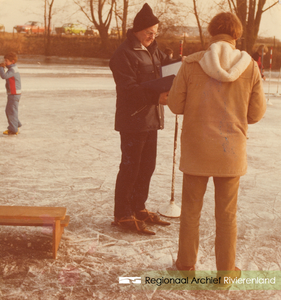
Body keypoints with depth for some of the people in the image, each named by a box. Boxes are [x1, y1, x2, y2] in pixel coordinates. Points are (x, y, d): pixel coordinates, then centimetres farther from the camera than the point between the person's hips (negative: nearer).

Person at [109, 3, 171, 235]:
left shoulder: (153, 50, 15)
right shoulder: (124, 54, -13)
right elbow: (128, 88, -21)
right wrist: (156, 96, -32)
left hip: (151, 118, 9)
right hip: (132, 119, -9)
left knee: (147, 166, 15)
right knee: (130, 168, -2)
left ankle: (139, 209, 29)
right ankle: (122, 215, 10)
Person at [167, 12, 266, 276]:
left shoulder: (191, 64, -8)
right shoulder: (249, 67, -6)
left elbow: (175, 105, -2)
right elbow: (256, 113, 0)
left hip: (196, 150, 0)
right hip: (231, 151, 1)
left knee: (191, 209, 15)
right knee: (226, 214, 13)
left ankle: (186, 264, 27)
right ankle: (225, 270, 25)